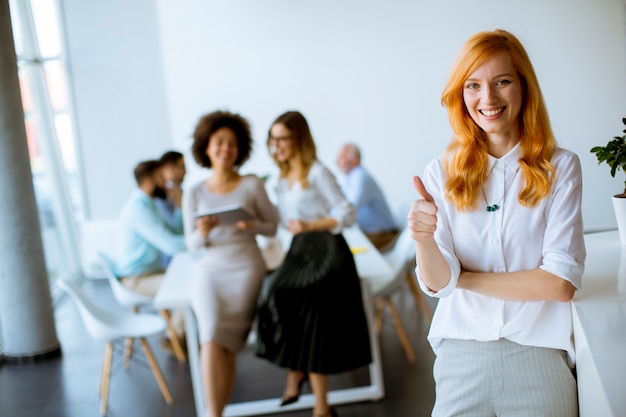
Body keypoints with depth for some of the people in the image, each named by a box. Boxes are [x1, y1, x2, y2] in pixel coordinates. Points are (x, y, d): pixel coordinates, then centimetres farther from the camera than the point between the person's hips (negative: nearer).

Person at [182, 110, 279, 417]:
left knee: (217, 338, -17)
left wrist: (252, 225, -15)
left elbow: (273, 227, 6)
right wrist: (202, 233, -16)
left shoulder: (252, 184, 0)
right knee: (213, 334, -23)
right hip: (210, 270, 1)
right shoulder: (194, 193, 5)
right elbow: (191, 245, 7)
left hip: (247, 268, -1)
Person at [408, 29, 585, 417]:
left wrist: (464, 279, -7)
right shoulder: (441, 173, -1)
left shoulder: (560, 166, -5)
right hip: (462, 354, 1)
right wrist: (424, 239, -28)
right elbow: (437, 283, -7)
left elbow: (561, 283, -11)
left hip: (538, 355, -1)